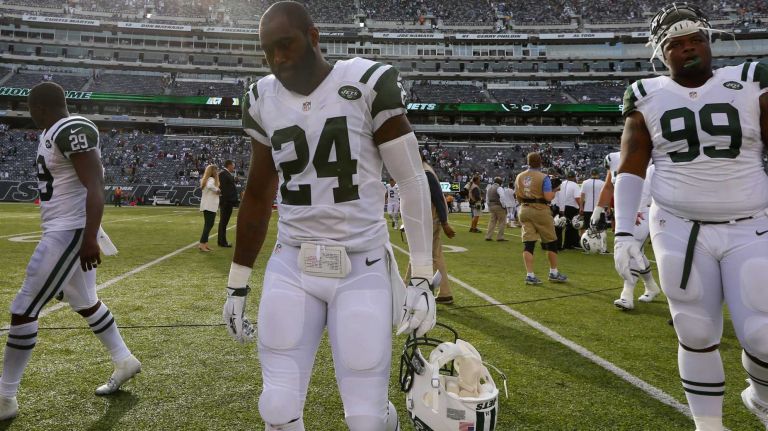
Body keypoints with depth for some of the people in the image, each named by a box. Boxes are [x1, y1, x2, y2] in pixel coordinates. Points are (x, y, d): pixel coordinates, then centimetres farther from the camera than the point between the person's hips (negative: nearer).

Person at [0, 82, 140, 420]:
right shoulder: (55, 132, 15)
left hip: (70, 231, -11)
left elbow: (95, 189, -24)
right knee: (85, 303, 20)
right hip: (64, 230, 11)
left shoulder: (71, 130, -18)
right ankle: (124, 362, 33)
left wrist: (89, 239, -28)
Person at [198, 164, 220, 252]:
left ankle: (205, 243, 17)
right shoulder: (211, 179, -14)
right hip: (210, 206, -10)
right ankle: (202, 244, -11)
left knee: (208, 225, 14)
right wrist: (217, 190, -19)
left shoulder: (205, 179, 15)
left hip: (206, 206, 10)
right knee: (209, 225, -8)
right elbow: (209, 186, -34)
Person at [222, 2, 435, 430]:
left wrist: (423, 278, -8)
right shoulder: (264, 100, 5)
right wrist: (237, 285, 16)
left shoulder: (368, 84, -8)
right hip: (291, 267, 4)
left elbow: (413, 181, -5)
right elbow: (258, 196, 14)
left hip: (362, 268, -3)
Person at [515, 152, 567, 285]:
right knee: (551, 241, 11)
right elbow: (548, 197, -17)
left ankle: (530, 275, -2)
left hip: (524, 210, 5)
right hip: (540, 210, -5)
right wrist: (554, 193, 3)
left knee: (528, 243, 2)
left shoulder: (519, 177, 6)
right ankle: (553, 273, 19)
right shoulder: (543, 177, -11)